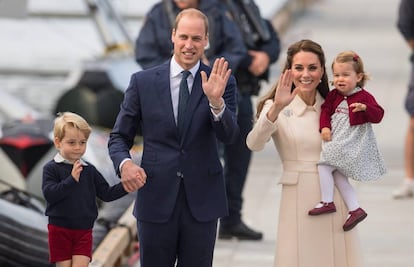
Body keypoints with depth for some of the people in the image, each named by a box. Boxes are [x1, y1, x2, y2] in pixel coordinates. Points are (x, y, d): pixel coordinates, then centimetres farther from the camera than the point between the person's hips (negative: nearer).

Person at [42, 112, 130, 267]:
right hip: (60, 230, -3)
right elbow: (49, 194, -20)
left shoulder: (89, 170, 6)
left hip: (84, 231, 3)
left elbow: (106, 194, 8)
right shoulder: (51, 168, -7)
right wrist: (71, 180, -27)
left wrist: (125, 187, -7)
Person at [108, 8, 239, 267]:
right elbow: (119, 137, 6)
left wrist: (216, 101, -29)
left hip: (202, 199, 0)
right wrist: (125, 163, -15)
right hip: (156, 197, 0)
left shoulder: (222, 81, 1)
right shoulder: (143, 81, 1)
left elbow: (229, 136, -11)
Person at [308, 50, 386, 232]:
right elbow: (326, 110, 11)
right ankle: (355, 210, 14)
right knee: (338, 176, 9)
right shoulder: (333, 96, 8)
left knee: (324, 166, -15)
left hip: (351, 144, -8)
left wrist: (365, 108, -36)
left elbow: (378, 115, -16)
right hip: (336, 142, 8)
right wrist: (324, 127, -6)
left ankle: (327, 202, -5)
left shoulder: (364, 97, -10)